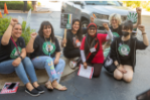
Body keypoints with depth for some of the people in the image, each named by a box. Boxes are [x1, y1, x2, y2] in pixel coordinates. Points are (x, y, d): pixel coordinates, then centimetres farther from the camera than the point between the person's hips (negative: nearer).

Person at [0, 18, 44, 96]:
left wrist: (19, 58, -32)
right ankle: (28, 87, -37)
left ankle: (35, 84, -30)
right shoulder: (8, 39, -18)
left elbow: (24, 52, -9)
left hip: (15, 62, 6)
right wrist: (11, 25, -41)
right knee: (18, 63, -33)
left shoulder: (20, 39, 1)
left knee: (27, 59, -22)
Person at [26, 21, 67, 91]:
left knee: (62, 62, -22)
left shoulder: (54, 39, 10)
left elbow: (58, 51, 13)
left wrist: (57, 58, -8)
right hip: (37, 60, -5)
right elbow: (28, 50, -14)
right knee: (48, 59, -37)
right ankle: (55, 83, -42)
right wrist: (32, 39, -25)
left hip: (51, 60, 6)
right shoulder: (38, 38, -7)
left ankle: (50, 82, -33)